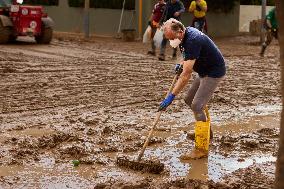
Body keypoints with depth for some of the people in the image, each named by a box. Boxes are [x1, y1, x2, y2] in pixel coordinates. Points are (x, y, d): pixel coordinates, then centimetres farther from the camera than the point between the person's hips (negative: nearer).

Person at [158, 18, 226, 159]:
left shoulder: (192, 41, -31)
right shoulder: (186, 33, -1)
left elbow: (186, 75, -34)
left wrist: (171, 97, -34)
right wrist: (182, 64, -2)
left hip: (214, 72, -10)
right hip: (205, 71, 10)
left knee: (197, 106, -15)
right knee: (189, 100, 18)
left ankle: (201, 149, -10)